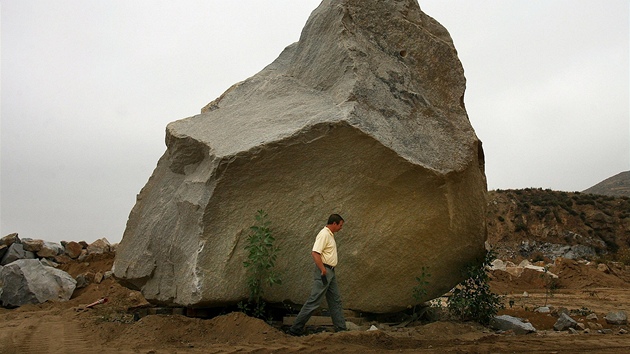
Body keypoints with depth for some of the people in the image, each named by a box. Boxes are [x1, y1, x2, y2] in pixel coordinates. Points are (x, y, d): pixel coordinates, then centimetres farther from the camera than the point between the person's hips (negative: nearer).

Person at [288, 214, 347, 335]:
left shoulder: (330, 234, 15)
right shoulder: (324, 234, -16)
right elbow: (315, 253, -26)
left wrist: (328, 271, 17)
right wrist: (323, 270, -25)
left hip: (330, 272, 10)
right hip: (324, 271, -10)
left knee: (336, 300, 13)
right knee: (314, 301, -7)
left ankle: (341, 329, 21)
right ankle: (295, 329, 0)